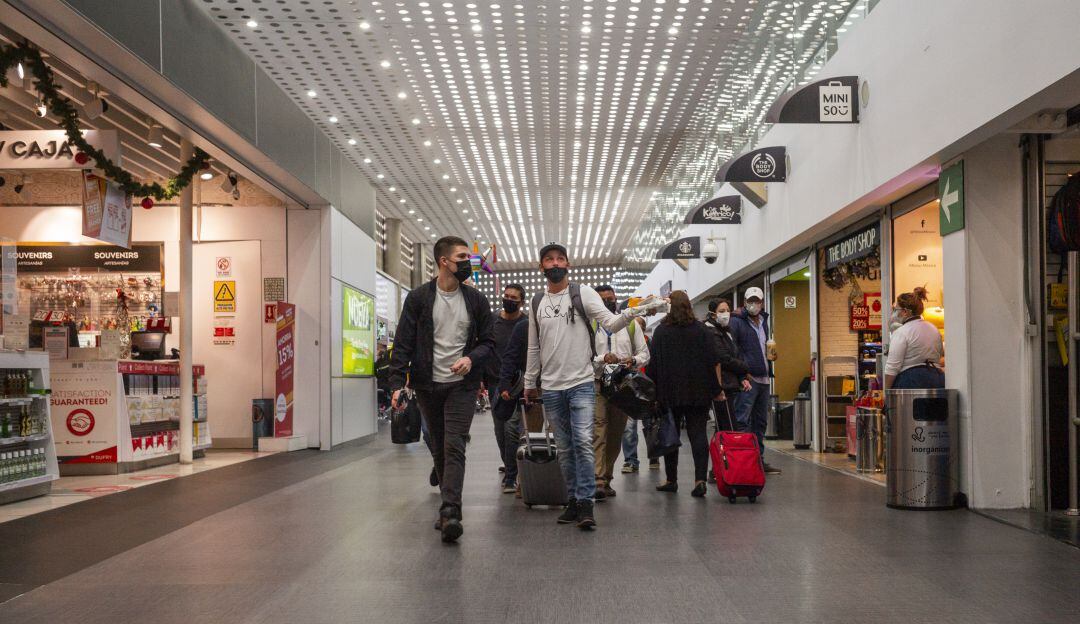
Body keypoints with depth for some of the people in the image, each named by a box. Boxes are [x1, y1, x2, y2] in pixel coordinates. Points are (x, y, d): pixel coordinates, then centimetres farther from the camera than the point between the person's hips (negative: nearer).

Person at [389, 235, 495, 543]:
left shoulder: (476, 300, 4)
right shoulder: (418, 298, -1)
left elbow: (488, 341, 9)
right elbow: (403, 344, -2)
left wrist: (471, 358, -13)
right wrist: (397, 383, -13)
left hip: (461, 384, -1)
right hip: (428, 385, 1)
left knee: (454, 447, -12)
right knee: (439, 449, 10)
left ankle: (450, 513, -18)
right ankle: (450, 505, 22)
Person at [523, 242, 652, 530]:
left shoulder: (583, 293, -1)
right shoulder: (537, 301, 10)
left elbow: (610, 323, -14)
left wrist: (630, 312, -34)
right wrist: (530, 383, 18)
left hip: (581, 383, -4)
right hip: (550, 387, 4)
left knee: (583, 442, -13)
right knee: (564, 447, 9)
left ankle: (586, 503, -8)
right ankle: (574, 500, 18)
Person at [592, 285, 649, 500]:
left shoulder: (631, 325, 14)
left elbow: (644, 353, 14)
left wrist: (633, 360, -7)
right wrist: (602, 359, -18)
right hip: (597, 385, -4)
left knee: (616, 435, 8)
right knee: (599, 432, -15)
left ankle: (606, 480, 19)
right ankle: (598, 482, -21)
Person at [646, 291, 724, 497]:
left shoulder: (661, 331, -2)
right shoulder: (701, 329, 1)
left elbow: (653, 364, -2)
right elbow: (714, 361, -1)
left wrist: (654, 392, 5)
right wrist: (717, 388, 5)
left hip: (670, 394, -1)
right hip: (698, 393, 1)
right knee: (698, 433, 0)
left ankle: (671, 480, 18)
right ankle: (700, 479, -13)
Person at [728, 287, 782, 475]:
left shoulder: (763, 321, 18)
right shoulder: (736, 321, -7)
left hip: (763, 379, 9)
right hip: (747, 379, -8)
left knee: (760, 422, 12)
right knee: (742, 421, -11)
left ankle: (759, 460, 19)